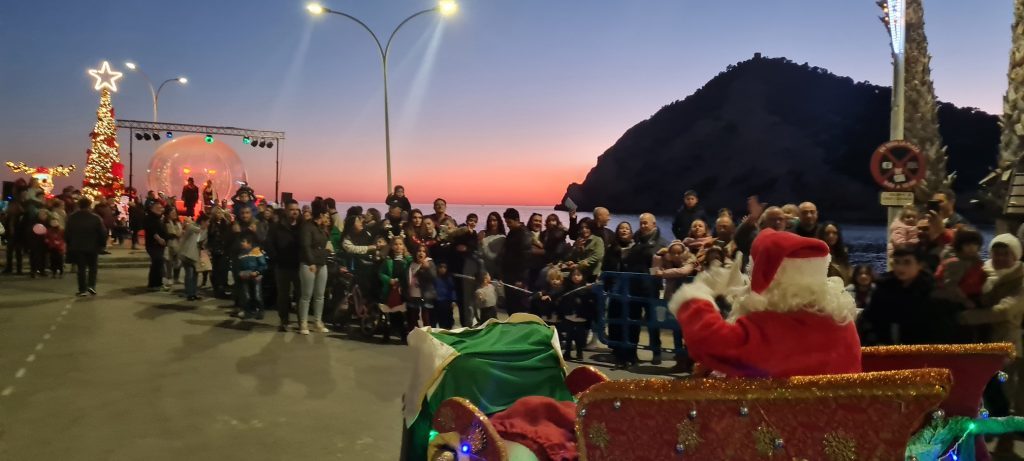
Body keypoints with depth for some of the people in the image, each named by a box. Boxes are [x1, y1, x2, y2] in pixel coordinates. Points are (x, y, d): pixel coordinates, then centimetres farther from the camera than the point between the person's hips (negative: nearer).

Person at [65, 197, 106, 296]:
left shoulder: (71, 218, -2)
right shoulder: (95, 218, -11)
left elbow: (67, 233, 3)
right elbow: (102, 233, -9)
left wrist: (69, 244, 14)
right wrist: (102, 244, 4)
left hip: (77, 247, 2)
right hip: (92, 247, -2)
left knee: (81, 268, 8)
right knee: (92, 267, 12)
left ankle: (82, 289, 5)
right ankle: (91, 285, -3)